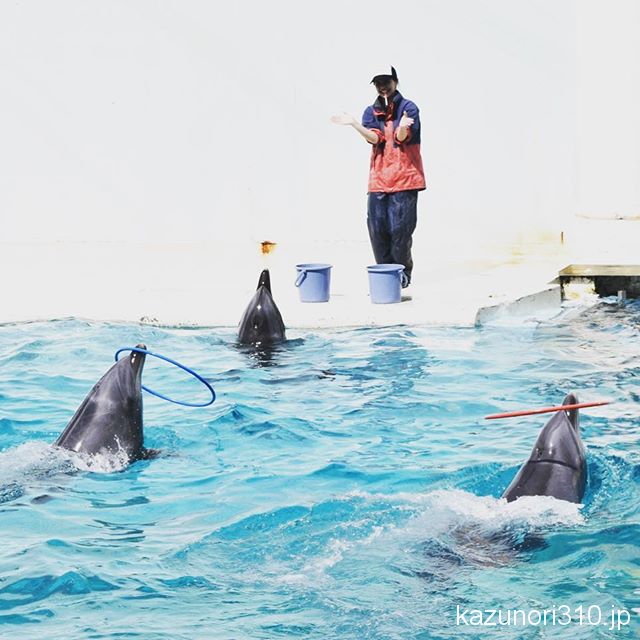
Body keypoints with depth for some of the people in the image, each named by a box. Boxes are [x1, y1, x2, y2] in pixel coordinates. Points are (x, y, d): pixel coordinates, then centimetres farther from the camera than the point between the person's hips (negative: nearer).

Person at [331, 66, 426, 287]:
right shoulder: (371, 112, 15)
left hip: (404, 178, -4)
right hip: (378, 179, 4)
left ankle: (403, 273, 5)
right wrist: (353, 124, -19)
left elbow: (402, 137, -12)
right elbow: (374, 138, -4)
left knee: (400, 229, -8)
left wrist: (402, 127, -35)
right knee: (377, 228, -1)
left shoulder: (408, 108, 3)